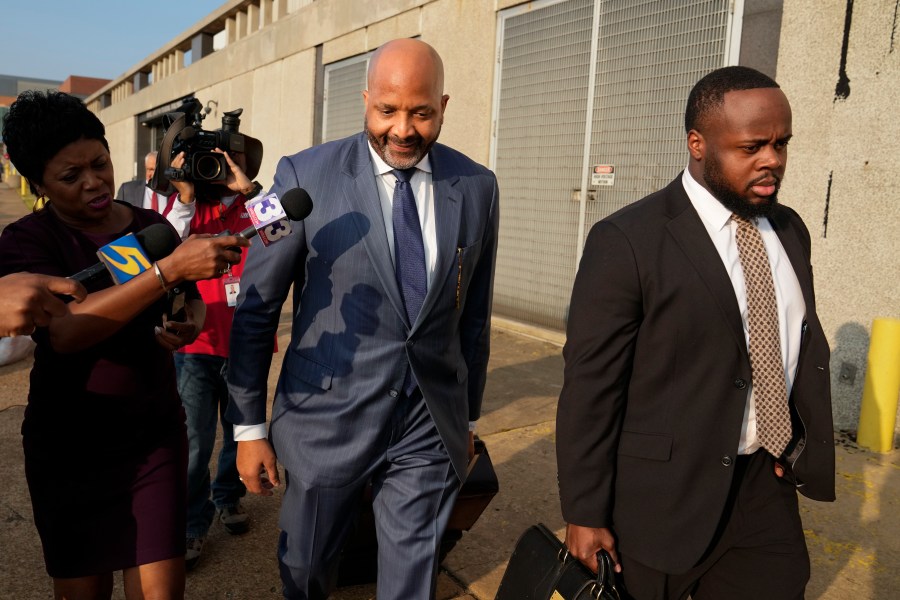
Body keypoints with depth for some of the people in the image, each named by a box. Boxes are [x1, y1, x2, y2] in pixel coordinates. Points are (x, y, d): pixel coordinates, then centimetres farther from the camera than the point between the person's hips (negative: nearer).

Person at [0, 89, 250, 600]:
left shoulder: (152, 226, 2)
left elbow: (189, 296, 18)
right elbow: (65, 329, -25)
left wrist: (193, 319, -7)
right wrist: (169, 268, -33)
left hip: (155, 431, 2)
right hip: (69, 443, -2)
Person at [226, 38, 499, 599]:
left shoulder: (477, 186, 0)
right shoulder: (306, 175, -9)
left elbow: (474, 314, 8)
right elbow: (256, 308, -4)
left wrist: (467, 417, 14)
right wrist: (249, 427, -1)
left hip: (431, 426, 2)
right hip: (328, 417, -1)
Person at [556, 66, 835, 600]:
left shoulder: (790, 230, 6)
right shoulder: (627, 242, -16)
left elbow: (808, 344, 13)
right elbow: (589, 385, -15)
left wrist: (808, 443, -1)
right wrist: (584, 514, -12)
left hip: (768, 488, 6)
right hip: (663, 495, -5)